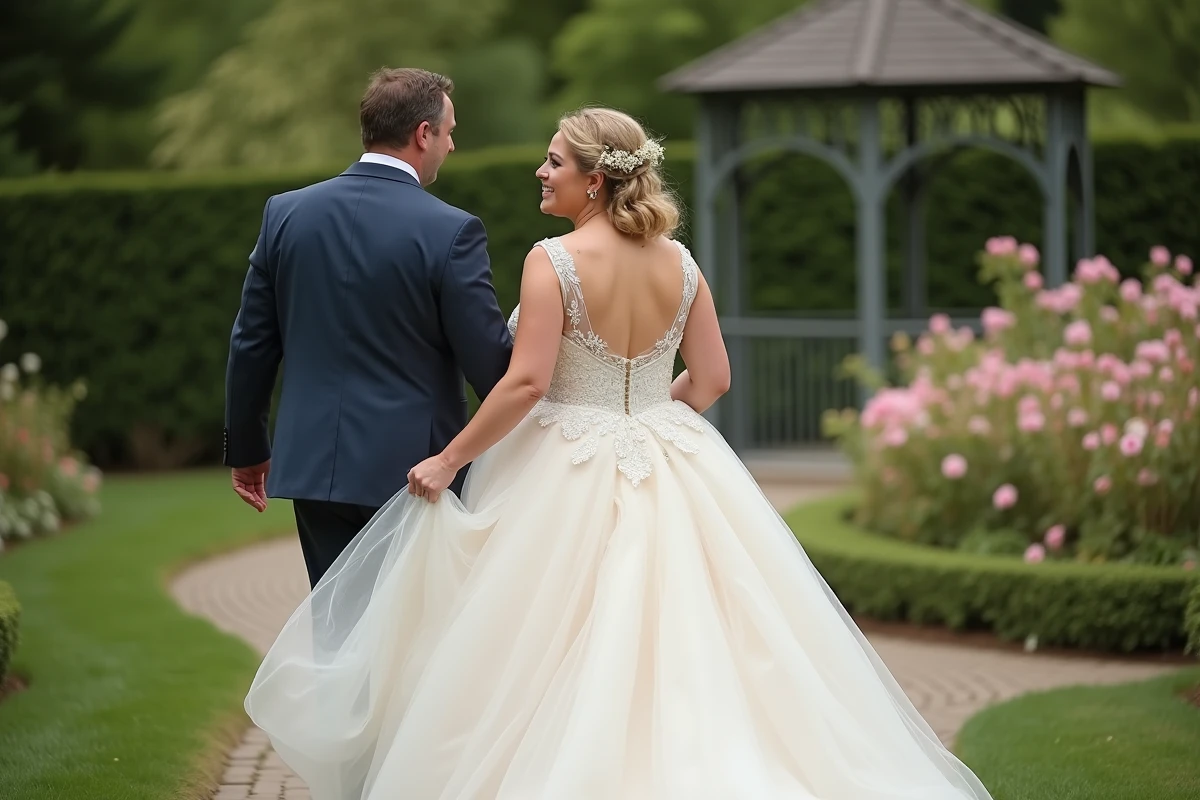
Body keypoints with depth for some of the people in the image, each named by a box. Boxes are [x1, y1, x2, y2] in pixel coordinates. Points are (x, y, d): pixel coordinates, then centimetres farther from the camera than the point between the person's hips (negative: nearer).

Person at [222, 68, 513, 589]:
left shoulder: (286, 214, 1)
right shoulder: (451, 232, -12)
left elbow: (251, 344, 7)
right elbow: (489, 363, -10)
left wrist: (246, 449, 18)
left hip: (315, 464, 4)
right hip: (414, 467, -4)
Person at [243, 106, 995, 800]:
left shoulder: (554, 259, -13)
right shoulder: (678, 261, 3)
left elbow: (527, 382, -19)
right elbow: (712, 379, 5)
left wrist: (448, 461, -11)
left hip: (570, 479, -5)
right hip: (669, 479, 5)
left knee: (561, 666, 4)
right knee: (680, 652, 8)